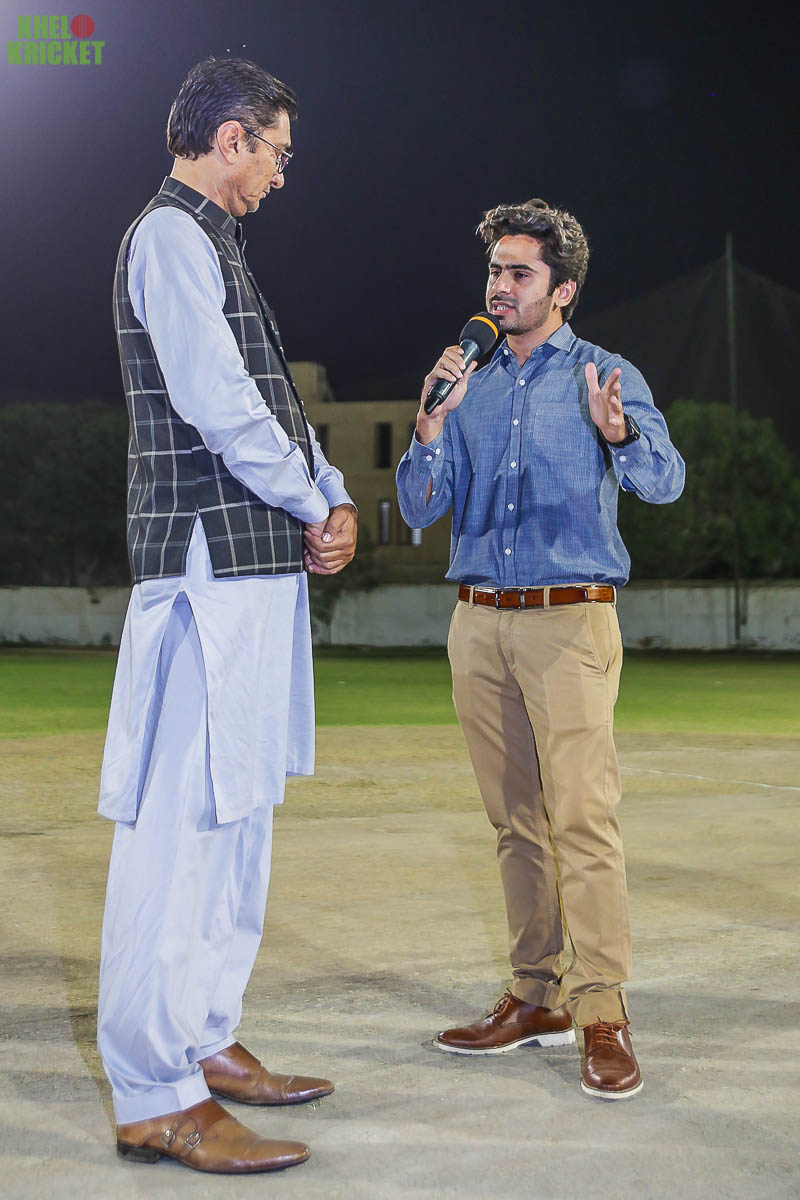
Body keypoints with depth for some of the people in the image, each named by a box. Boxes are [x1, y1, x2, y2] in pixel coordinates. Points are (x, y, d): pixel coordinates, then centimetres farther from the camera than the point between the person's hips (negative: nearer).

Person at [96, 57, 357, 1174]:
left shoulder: (211, 244, 23)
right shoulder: (169, 235, -7)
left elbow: (272, 404, 22)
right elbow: (217, 403, -17)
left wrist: (334, 497, 5)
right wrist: (316, 504, -5)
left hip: (262, 562, 11)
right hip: (209, 561, -11)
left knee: (237, 814, 13)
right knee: (181, 821, -10)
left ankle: (204, 1042, 22)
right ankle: (156, 1099, -7)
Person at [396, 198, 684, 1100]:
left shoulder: (605, 377, 3)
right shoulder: (469, 389, 16)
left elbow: (663, 481, -13)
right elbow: (420, 510, 9)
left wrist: (617, 432, -34)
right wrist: (432, 421, -8)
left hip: (570, 619, -5)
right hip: (479, 622, 5)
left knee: (582, 816, -12)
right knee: (515, 820, 9)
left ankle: (602, 1015, -9)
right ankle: (537, 996, 17)